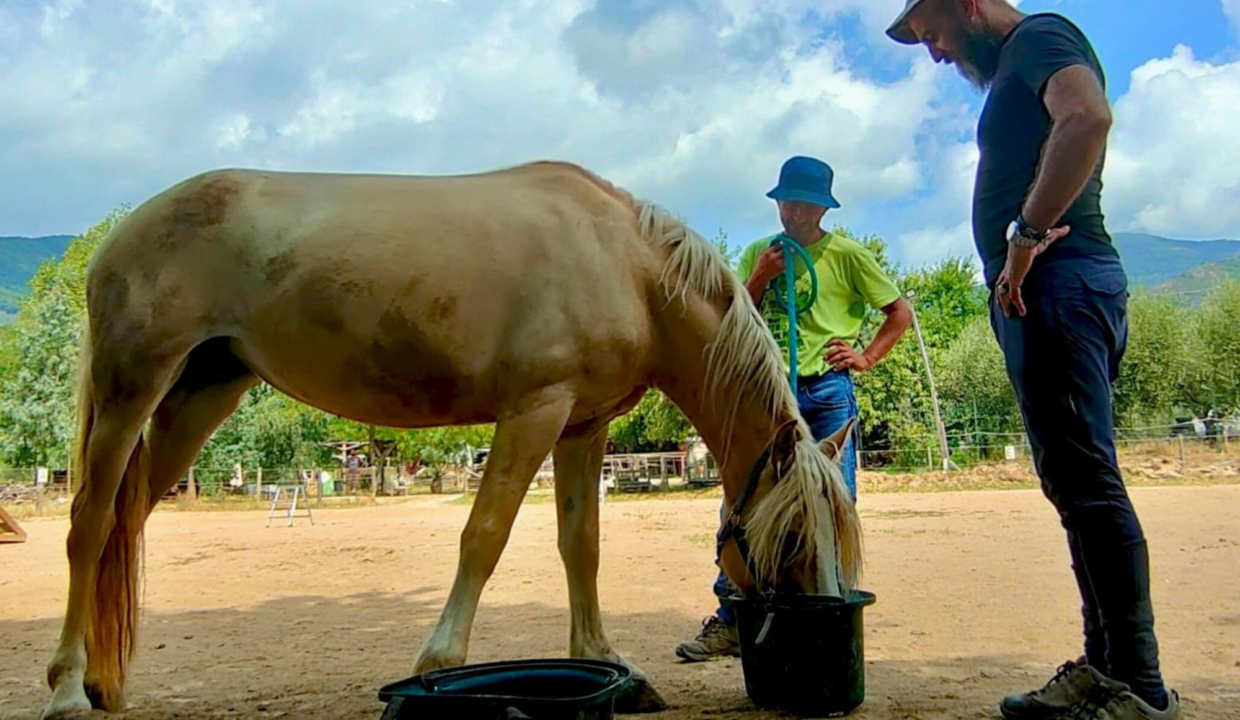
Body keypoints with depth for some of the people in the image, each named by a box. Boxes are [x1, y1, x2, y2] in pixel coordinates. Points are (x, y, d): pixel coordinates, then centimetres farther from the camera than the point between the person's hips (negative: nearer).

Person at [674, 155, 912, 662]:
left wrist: (867, 358, -4)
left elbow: (900, 310, 7)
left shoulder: (846, 254, 4)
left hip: (826, 391, -3)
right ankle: (730, 620, 1)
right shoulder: (758, 254, 15)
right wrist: (759, 278, -3)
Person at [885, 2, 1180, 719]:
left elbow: (1089, 117, -22)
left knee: (1084, 478, -12)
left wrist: (1027, 236, -21)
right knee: (1079, 480, 9)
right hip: (1048, 290, 11)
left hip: (1057, 280, -11)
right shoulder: (1016, 70, 28)